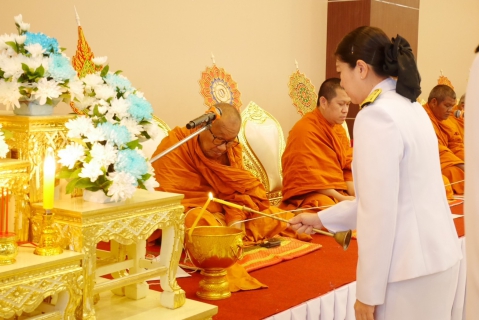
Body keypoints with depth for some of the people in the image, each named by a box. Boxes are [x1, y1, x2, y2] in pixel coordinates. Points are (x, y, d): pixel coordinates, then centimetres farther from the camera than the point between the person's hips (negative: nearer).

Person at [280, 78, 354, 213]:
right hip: (308, 196, -8)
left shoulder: (339, 129, 12)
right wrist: (341, 198, -18)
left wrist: (356, 195, -7)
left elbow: (348, 167, 11)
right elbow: (309, 178, -17)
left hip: (338, 193, 9)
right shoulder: (305, 130, -14)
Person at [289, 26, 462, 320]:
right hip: (438, 257, 9)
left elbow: (379, 213, -20)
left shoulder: (377, 115, -17)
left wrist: (369, 293, -12)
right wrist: (322, 219, 22)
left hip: (410, 270, -9)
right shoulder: (410, 107, 11)